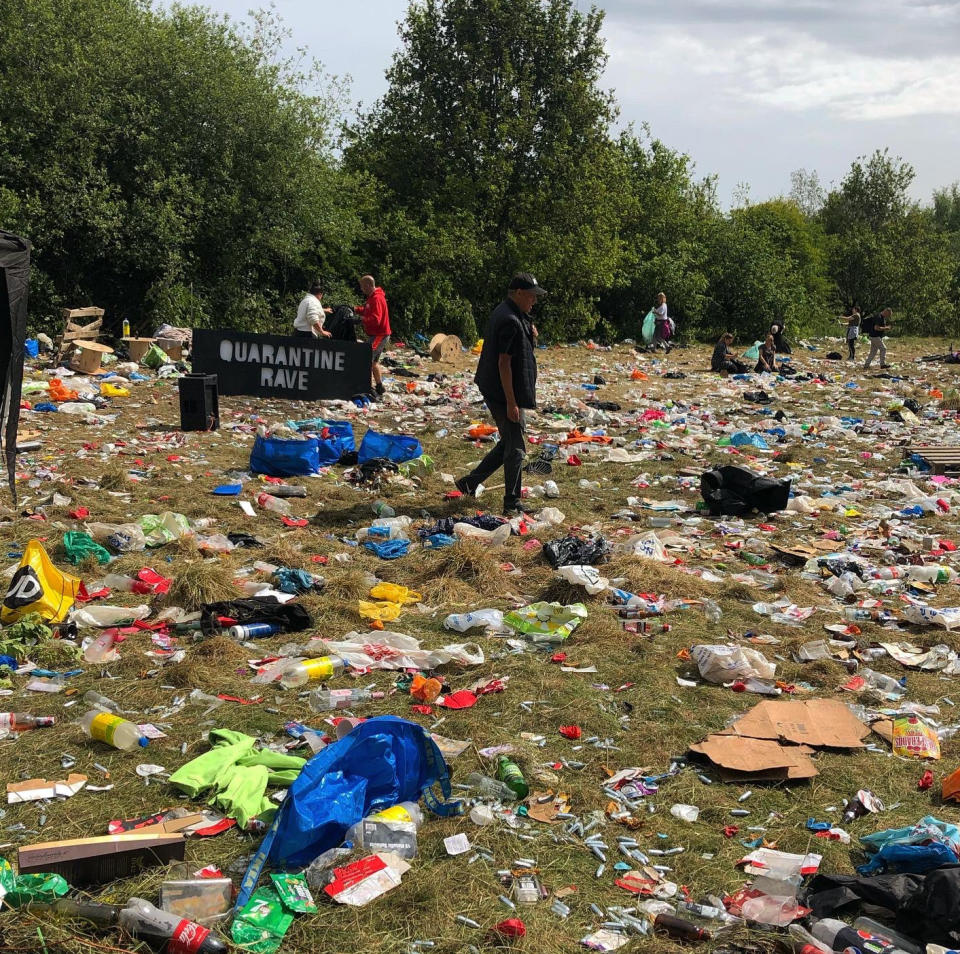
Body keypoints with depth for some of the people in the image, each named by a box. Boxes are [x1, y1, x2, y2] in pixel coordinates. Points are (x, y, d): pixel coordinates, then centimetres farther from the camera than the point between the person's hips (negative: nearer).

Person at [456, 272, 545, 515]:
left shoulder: (508, 314, 12)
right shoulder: (510, 321, -21)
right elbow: (504, 363, -24)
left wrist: (529, 332, 11)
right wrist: (511, 403, -23)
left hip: (496, 392, 11)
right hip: (504, 394, -11)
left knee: (509, 443, 19)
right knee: (515, 449, -3)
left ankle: (471, 482, 25)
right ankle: (511, 504, 6)